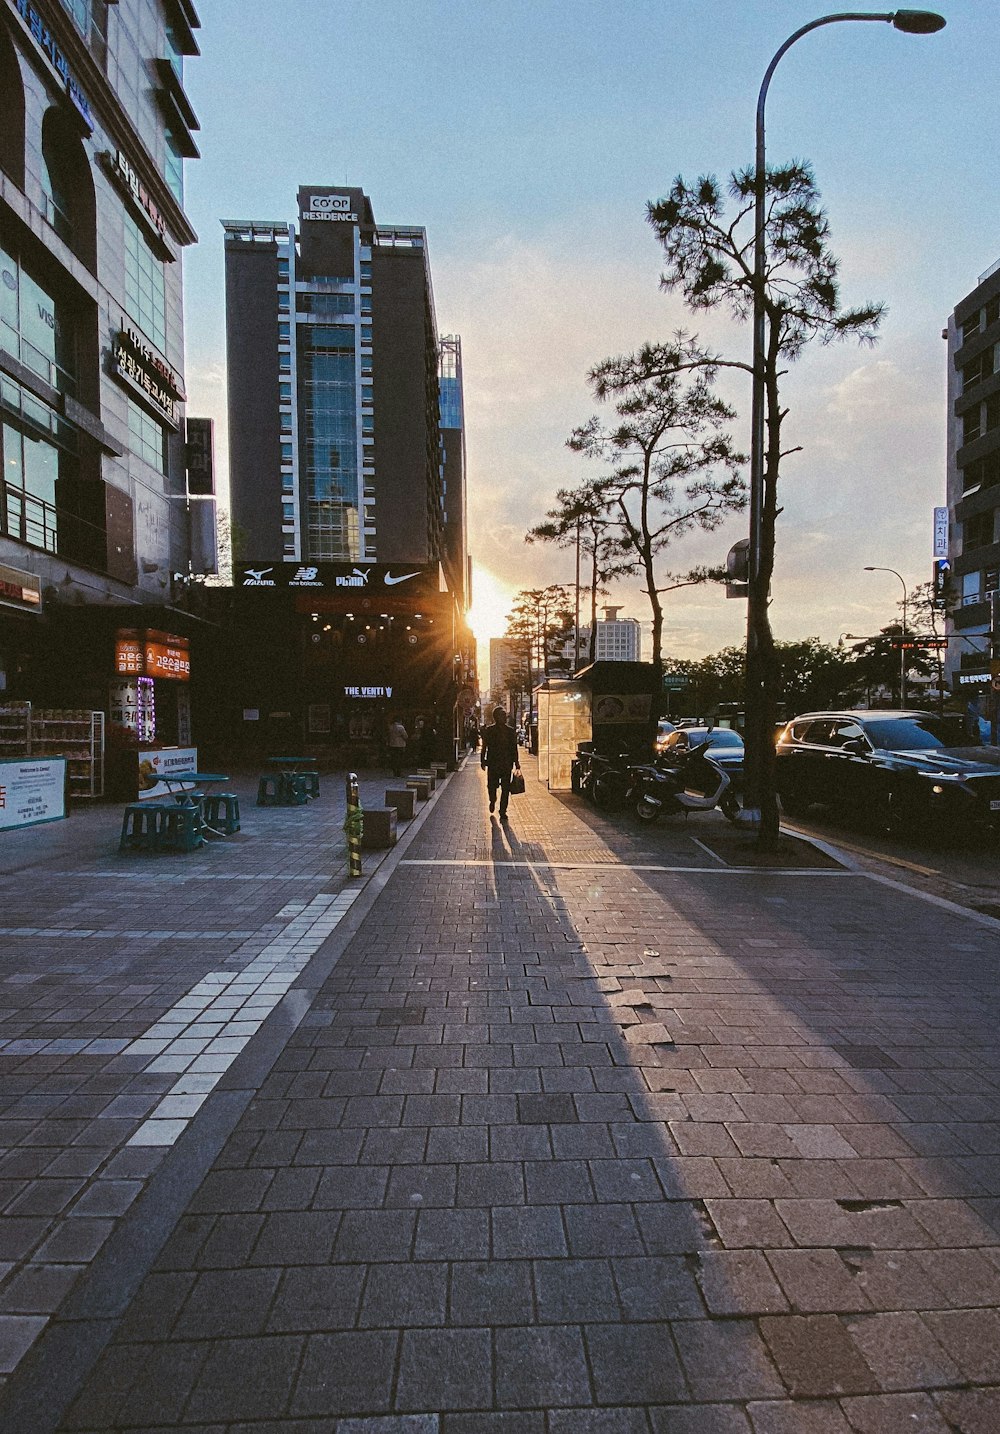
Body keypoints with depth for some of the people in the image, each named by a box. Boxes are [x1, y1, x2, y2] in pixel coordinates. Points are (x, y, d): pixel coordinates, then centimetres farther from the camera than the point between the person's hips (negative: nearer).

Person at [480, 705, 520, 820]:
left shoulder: (510, 731, 6)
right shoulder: (489, 730, 0)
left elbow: (514, 747, 9)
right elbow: (484, 747, 1)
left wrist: (516, 762, 4)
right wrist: (483, 761, -4)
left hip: (506, 764, 2)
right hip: (493, 764, -1)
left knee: (506, 789, 0)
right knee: (492, 786, 2)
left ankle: (503, 811, 8)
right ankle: (493, 801, 35)